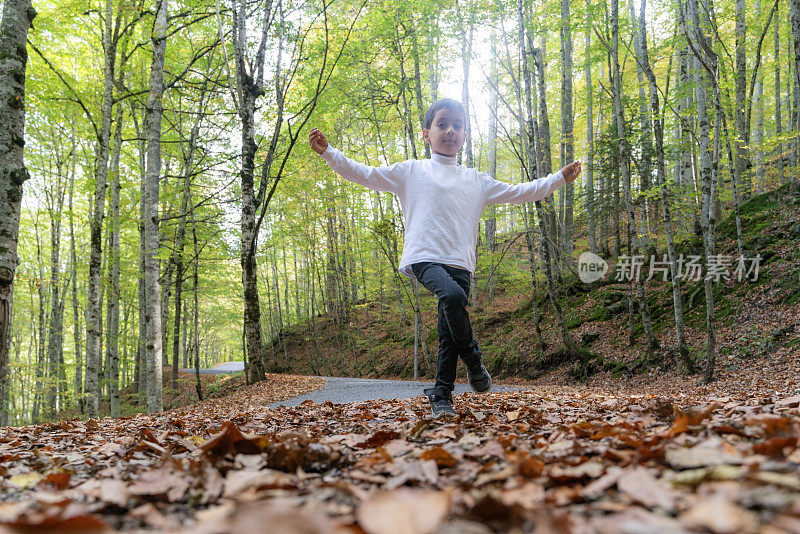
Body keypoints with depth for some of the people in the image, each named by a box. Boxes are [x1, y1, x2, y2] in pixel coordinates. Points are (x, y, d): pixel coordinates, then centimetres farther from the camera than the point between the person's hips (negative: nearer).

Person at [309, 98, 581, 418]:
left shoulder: (475, 181, 21)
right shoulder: (411, 171, 13)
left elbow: (518, 193, 25)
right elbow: (364, 175, 10)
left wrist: (560, 178, 21)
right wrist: (327, 152, 1)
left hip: (460, 263, 4)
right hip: (424, 257, -3)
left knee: (448, 334, -3)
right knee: (453, 296, -31)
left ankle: (441, 396, 10)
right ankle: (473, 358, -8)